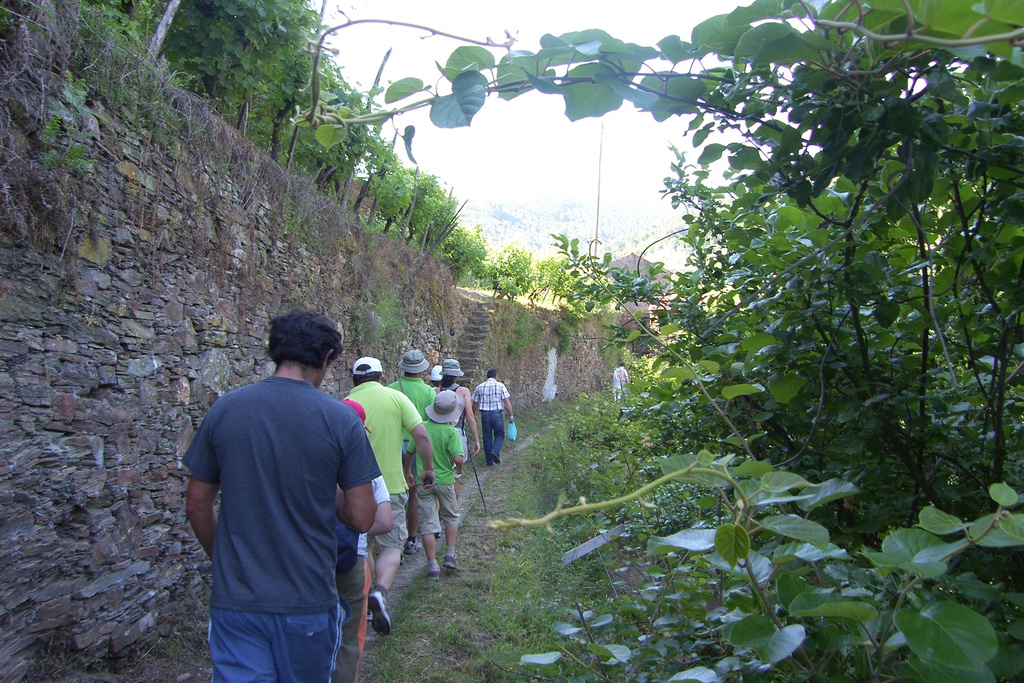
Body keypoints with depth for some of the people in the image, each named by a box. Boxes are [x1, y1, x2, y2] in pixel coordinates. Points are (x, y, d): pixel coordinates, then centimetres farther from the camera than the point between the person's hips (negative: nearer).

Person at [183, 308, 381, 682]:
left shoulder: (225, 409, -4)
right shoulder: (340, 419, -12)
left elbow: (197, 505, 5)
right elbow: (361, 518, -10)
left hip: (235, 598, 1)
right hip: (307, 601, 0)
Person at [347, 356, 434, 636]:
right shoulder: (396, 397, -4)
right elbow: (421, 435, -11)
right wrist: (429, 468, 1)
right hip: (390, 485, -2)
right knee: (391, 545, 7)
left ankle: (365, 595, 27)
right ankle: (380, 591, -17)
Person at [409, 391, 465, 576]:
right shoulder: (451, 431, -13)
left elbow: (409, 453, 4)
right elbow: (458, 458, -22)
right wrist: (459, 469, 1)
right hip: (445, 480, -1)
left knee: (427, 523, 4)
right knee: (451, 517, 22)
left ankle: (432, 565, 3)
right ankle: (450, 555, 17)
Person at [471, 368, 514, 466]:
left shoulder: (479, 387, 7)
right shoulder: (500, 386, -1)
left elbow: (475, 404, 8)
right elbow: (507, 402, -8)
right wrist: (511, 416, -5)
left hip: (484, 414, 2)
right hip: (497, 413, -2)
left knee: (487, 437, 10)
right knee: (499, 434, 13)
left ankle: (489, 461, 13)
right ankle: (495, 451, -12)